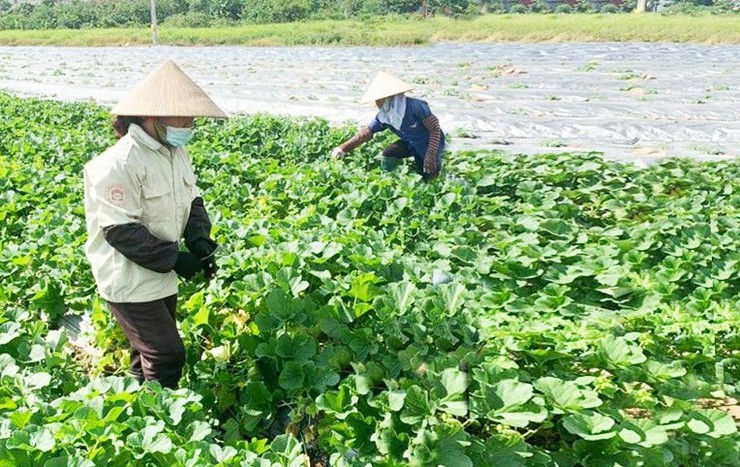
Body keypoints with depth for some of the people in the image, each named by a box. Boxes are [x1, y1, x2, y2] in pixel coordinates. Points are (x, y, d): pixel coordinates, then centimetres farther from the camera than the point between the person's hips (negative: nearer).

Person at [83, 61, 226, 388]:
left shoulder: (176, 153, 4)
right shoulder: (117, 164, -23)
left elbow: (193, 201, 12)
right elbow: (120, 229, -25)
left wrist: (199, 240, -7)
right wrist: (173, 258, -22)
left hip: (162, 276, 9)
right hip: (130, 282, -9)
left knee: (149, 352, 20)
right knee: (167, 355, -7)